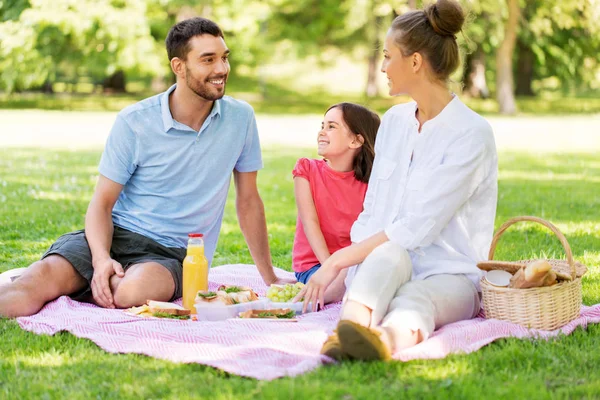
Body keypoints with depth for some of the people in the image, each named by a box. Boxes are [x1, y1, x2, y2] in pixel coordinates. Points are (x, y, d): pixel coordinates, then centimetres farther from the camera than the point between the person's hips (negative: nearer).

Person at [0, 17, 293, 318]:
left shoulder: (240, 118, 2)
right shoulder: (134, 122, -3)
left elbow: (248, 200, 13)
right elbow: (102, 203, -2)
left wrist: (270, 279, 18)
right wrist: (102, 259, -23)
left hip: (173, 253, 1)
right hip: (117, 234, -1)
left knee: (132, 293, -35)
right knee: (41, 279, -33)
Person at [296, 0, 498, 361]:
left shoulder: (472, 134, -10)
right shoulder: (394, 121, 14)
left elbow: (419, 227, -17)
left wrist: (338, 261, -14)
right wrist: (338, 278, -2)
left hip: (450, 276, -4)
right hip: (379, 266, 4)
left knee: (413, 301, -39)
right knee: (389, 254, -34)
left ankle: (386, 341, -76)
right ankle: (349, 337, -67)